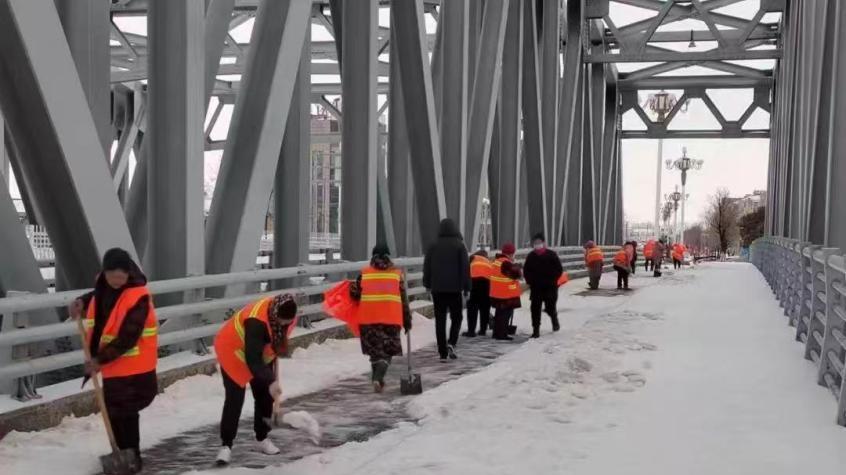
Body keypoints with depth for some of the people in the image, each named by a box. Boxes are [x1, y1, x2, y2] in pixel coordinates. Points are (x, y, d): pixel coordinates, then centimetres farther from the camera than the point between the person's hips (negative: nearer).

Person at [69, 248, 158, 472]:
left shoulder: (138, 297, -24)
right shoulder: (104, 287, 1)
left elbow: (127, 338, -26)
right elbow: (97, 297, 26)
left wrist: (100, 359, -26)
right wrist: (82, 302, 3)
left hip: (133, 366, -8)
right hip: (112, 364, 8)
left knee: (123, 412, -5)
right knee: (114, 412, 17)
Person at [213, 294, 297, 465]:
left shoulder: (286, 315, -18)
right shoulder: (257, 322, -41)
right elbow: (252, 359, -42)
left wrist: (273, 363, 12)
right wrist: (270, 381, -47)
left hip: (261, 353, 7)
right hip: (233, 351, -7)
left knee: (265, 396, 7)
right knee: (235, 399, -12)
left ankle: (262, 438, 22)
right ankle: (226, 445, -5)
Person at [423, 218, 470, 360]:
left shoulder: (434, 247, 4)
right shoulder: (459, 246, -3)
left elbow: (426, 267, 10)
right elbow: (465, 268, -4)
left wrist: (427, 285, 22)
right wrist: (466, 288, 1)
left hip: (437, 289, 2)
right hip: (454, 288, -2)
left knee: (440, 319, 6)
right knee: (456, 317, 11)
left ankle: (442, 352, 4)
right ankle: (451, 343, -12)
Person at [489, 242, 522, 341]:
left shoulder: (497, 260, 13)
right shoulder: (506, 263, -20)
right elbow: (516, 273, -24)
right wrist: (518, 268, -3)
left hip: (497, 293, 10)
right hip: (506, 294, -10)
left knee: (500, 314, 17)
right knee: (505, 314, -4)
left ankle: (497, 333, 24)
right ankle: (501, 334, -3)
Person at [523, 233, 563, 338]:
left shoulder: (551, 254, -5)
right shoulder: (531, 256, 3)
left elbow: (559, 270, -4)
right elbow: (526, 271, 11)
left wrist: (552, 280, -11)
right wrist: (530, 281, -1)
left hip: (550, 287, -2)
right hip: (535, 287, 2)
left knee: (550, 307, 2)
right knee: (535, 308, -2)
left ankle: (555, 321, 35)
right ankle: (536, 330, 3)